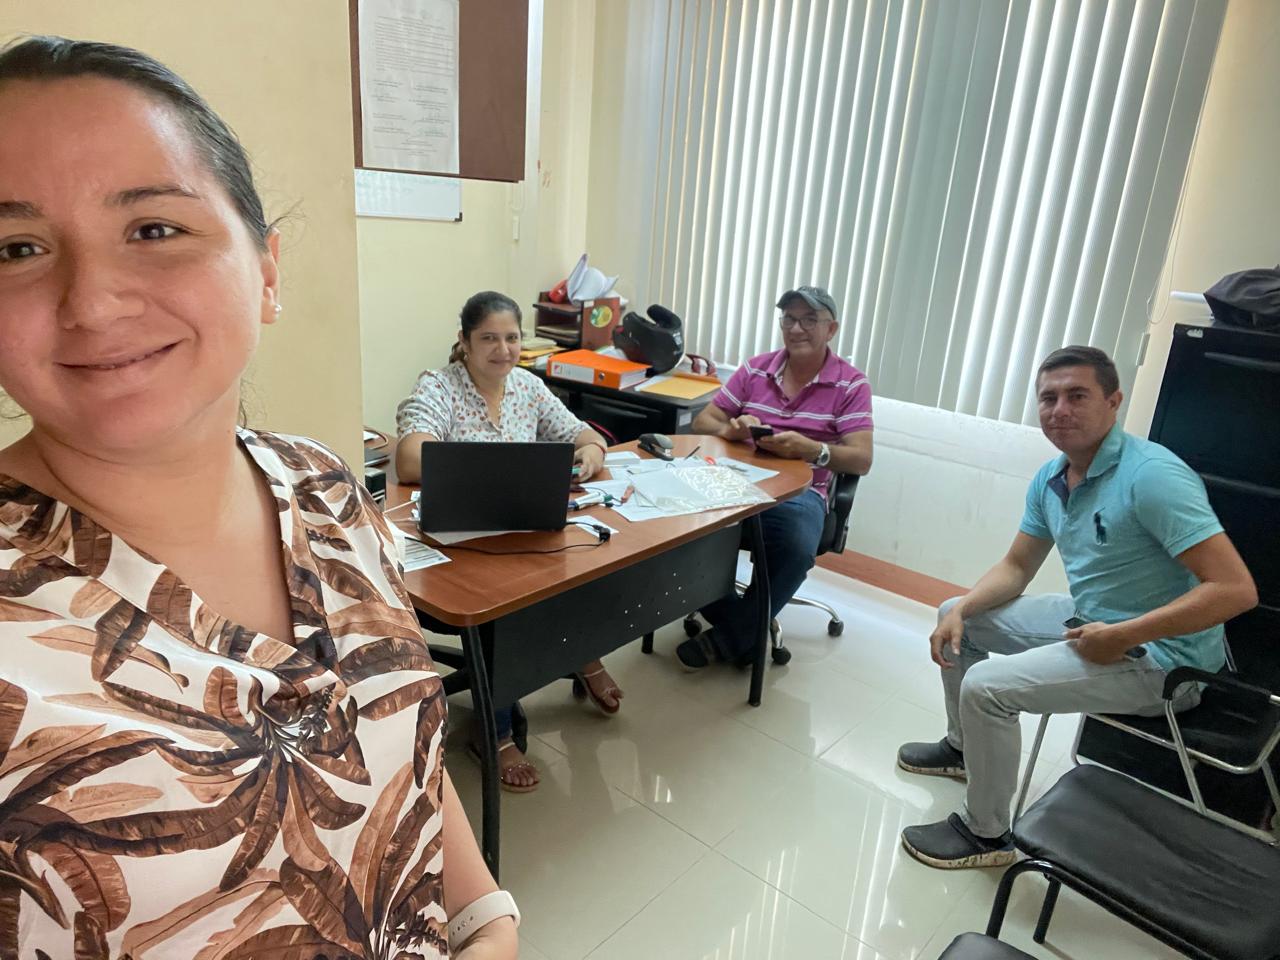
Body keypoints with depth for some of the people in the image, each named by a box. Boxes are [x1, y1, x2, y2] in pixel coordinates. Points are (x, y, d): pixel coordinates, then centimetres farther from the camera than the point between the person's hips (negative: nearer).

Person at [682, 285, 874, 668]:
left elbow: (861, 459, -6)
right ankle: (747, 625, -7)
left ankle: (727, 637, -10)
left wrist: (810, 449, -26)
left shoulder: (851, 384, 2)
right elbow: (702, 422, 10)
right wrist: (730, 429, -15)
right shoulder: (754, 369, 10)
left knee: (797, 548, -36)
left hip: (799, 492, -2)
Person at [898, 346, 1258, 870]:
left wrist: (1122, 637, -27)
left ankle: (986, 833, 2)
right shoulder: (1049, 479, 1)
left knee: (986, 686, -22)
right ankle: (965, 746, 33)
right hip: (1089, 622, 9)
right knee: (957, 615, 12)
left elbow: (1236, 588, -28)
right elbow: (1016, 567, 10)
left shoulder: (1152, 475, -25)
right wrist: (961, 610, -7)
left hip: (1161, 655, -9)